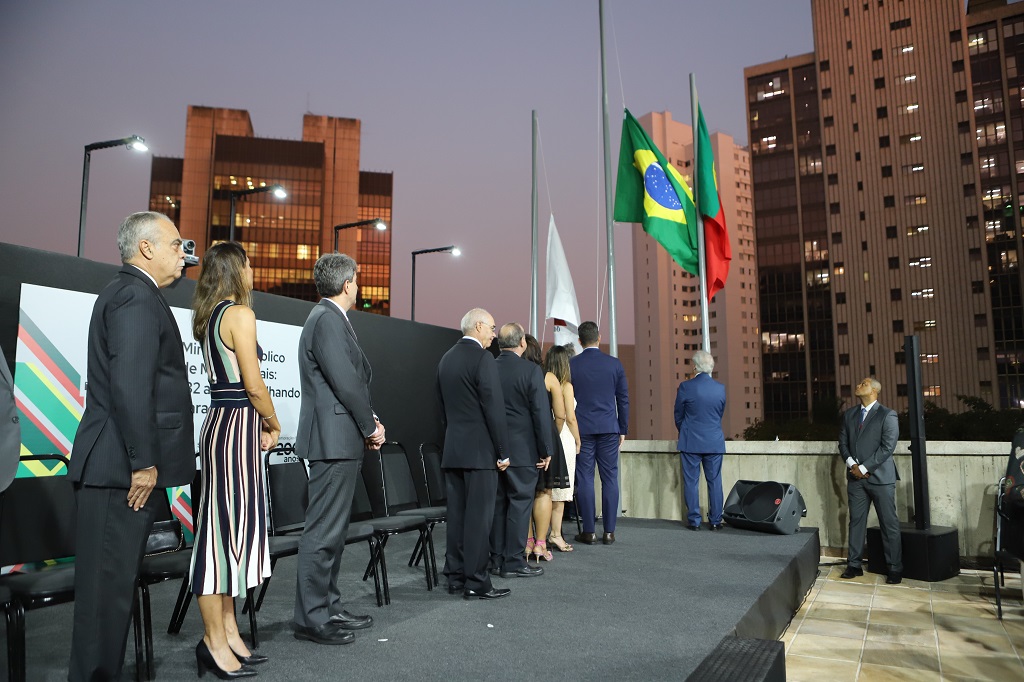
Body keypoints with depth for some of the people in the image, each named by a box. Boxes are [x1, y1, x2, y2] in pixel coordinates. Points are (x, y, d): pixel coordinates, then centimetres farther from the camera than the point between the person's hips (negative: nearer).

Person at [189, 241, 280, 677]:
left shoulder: (210, 316, 16)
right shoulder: (240, 314, -12)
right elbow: (254, 384, -15)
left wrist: (259, 425, 14)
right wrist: (274, 425, 0)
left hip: (221, 423, 9)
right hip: (238, 425, -9)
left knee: (224, 526, 12)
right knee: (229, 525, -3)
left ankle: (227, 631, 21)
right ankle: (215, 640, 6)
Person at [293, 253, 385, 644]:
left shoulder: (332, 318, 17)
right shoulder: (327, 320, -14)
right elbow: (346, 382, -19)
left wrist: (368, 422, 7)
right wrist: (371, 427, -8)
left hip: (342, 442, 11)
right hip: (334, 440, -11)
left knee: (333, 531, 15)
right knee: (323, 533, -4)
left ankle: (328, 609, 25)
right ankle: (311, 619, 5)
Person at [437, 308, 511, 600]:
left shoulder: (446, 359, 13)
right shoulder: (483, 358, -12)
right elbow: (494, 409, -15)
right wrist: (503, 452, -10)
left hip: (452, 450, 8)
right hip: (479, 450, -8)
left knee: (457, 515, 11)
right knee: (479, 517, -3)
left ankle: (456, 577, 18)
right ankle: (476, 583, 2)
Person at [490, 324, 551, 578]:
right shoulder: (531, 370, -11)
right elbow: (541, 413, -12)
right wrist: (546, 450, -3)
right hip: (523, 450, -5)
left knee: (498, 504, 12)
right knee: (520, 503, 3)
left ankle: (497, 560, 19)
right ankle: (514, 562, 7)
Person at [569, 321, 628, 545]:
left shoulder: (571, 365, -2)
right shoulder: (615, 364, 2)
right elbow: (623, 399, 5)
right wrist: (623, 430, 14)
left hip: (582, 429, -1)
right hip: (609, 429, 1)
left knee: (584, 479, 3)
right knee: (610, 478, 5)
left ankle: (588, 532, 7)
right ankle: (609, 531, 7)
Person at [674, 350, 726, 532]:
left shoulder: (685, 387, -9)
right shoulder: (720, 388, 0)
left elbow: (678, 416, 0)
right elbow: (721, 414, 11)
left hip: (690, 442, -3)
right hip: (715, 442, 3)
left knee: (691, 482, 5)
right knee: (715, 481, 9)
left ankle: (694, 521, 8)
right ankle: (715, 521, 13)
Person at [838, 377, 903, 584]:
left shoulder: (887, 415, -5)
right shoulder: (849, 414, 12)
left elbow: (887, 447, -12)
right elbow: (843, 443, 10)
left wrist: (864, 467, -14)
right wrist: (851, 464, -7)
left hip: (880, 476, -5)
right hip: (855, 476, 5)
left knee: (889, 524, 2)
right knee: (856, 521, 8)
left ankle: (895, 568, 11)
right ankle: (854, 565, 14)